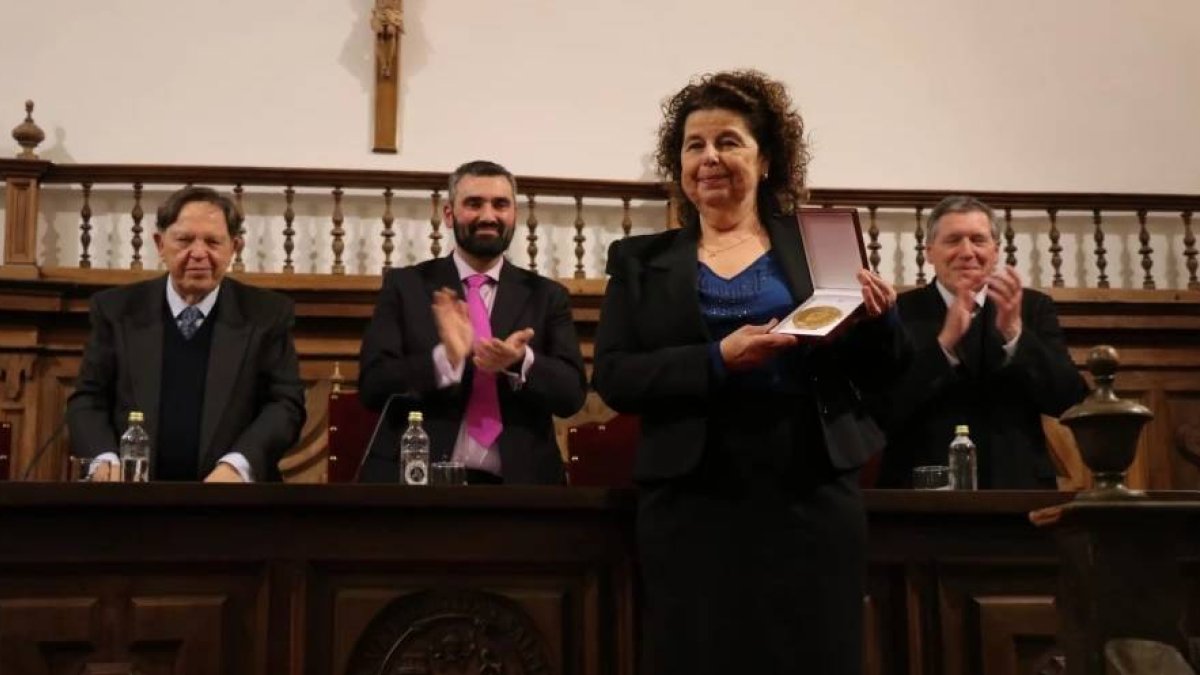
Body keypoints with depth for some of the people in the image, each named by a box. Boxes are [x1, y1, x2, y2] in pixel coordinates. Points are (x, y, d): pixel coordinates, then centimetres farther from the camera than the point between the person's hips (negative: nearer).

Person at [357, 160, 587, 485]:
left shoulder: (547, 296, 7)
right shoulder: (404, 285, 3)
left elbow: (572, 393, -2)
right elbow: (372, 384, -5)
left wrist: (521, 362, -21)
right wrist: (445, 360, -22)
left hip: (516, 482, 2)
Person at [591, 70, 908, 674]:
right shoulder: (642, 261, 9)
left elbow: (870, 377, 12)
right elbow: (612, 377, -2)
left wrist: (881, 322, -10)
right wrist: (717, 360, -16)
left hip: (813, 495, 0)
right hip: (691, 502, 0)